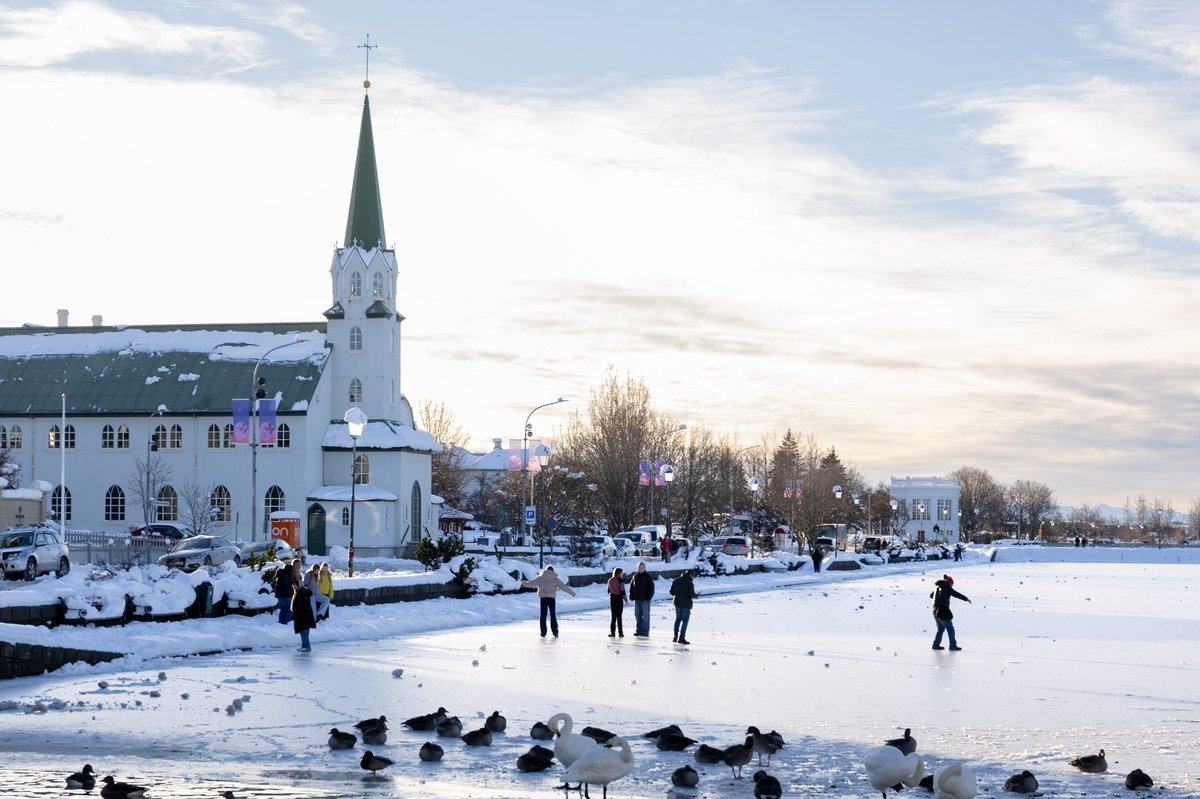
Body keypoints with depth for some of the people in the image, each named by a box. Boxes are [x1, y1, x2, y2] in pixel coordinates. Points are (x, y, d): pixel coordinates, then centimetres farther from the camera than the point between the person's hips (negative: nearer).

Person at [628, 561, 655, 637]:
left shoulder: (648, 576, -1)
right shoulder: (635, 576, 10)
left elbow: (651, 588, -4)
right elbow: (631, 587, 15)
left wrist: (649, 596, -13)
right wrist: (631, 596, 4)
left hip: (645, 599, -4)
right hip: (637, 599, 4)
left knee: (645, 616, -3)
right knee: (637, 615, 6)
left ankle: (645, 632, -3)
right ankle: (638, 631, 12)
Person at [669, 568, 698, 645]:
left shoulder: (676, 580, 1)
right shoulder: (690, 583, -16)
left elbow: (671, 591, 4)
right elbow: (692, 594, -19)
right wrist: (696, 595, 3)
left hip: (677, 603, 5)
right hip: (686, 604, -5)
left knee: (678, 619, 21)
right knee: (685, 620, 2)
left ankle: (675, 636, 14)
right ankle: (681, 638, 0)